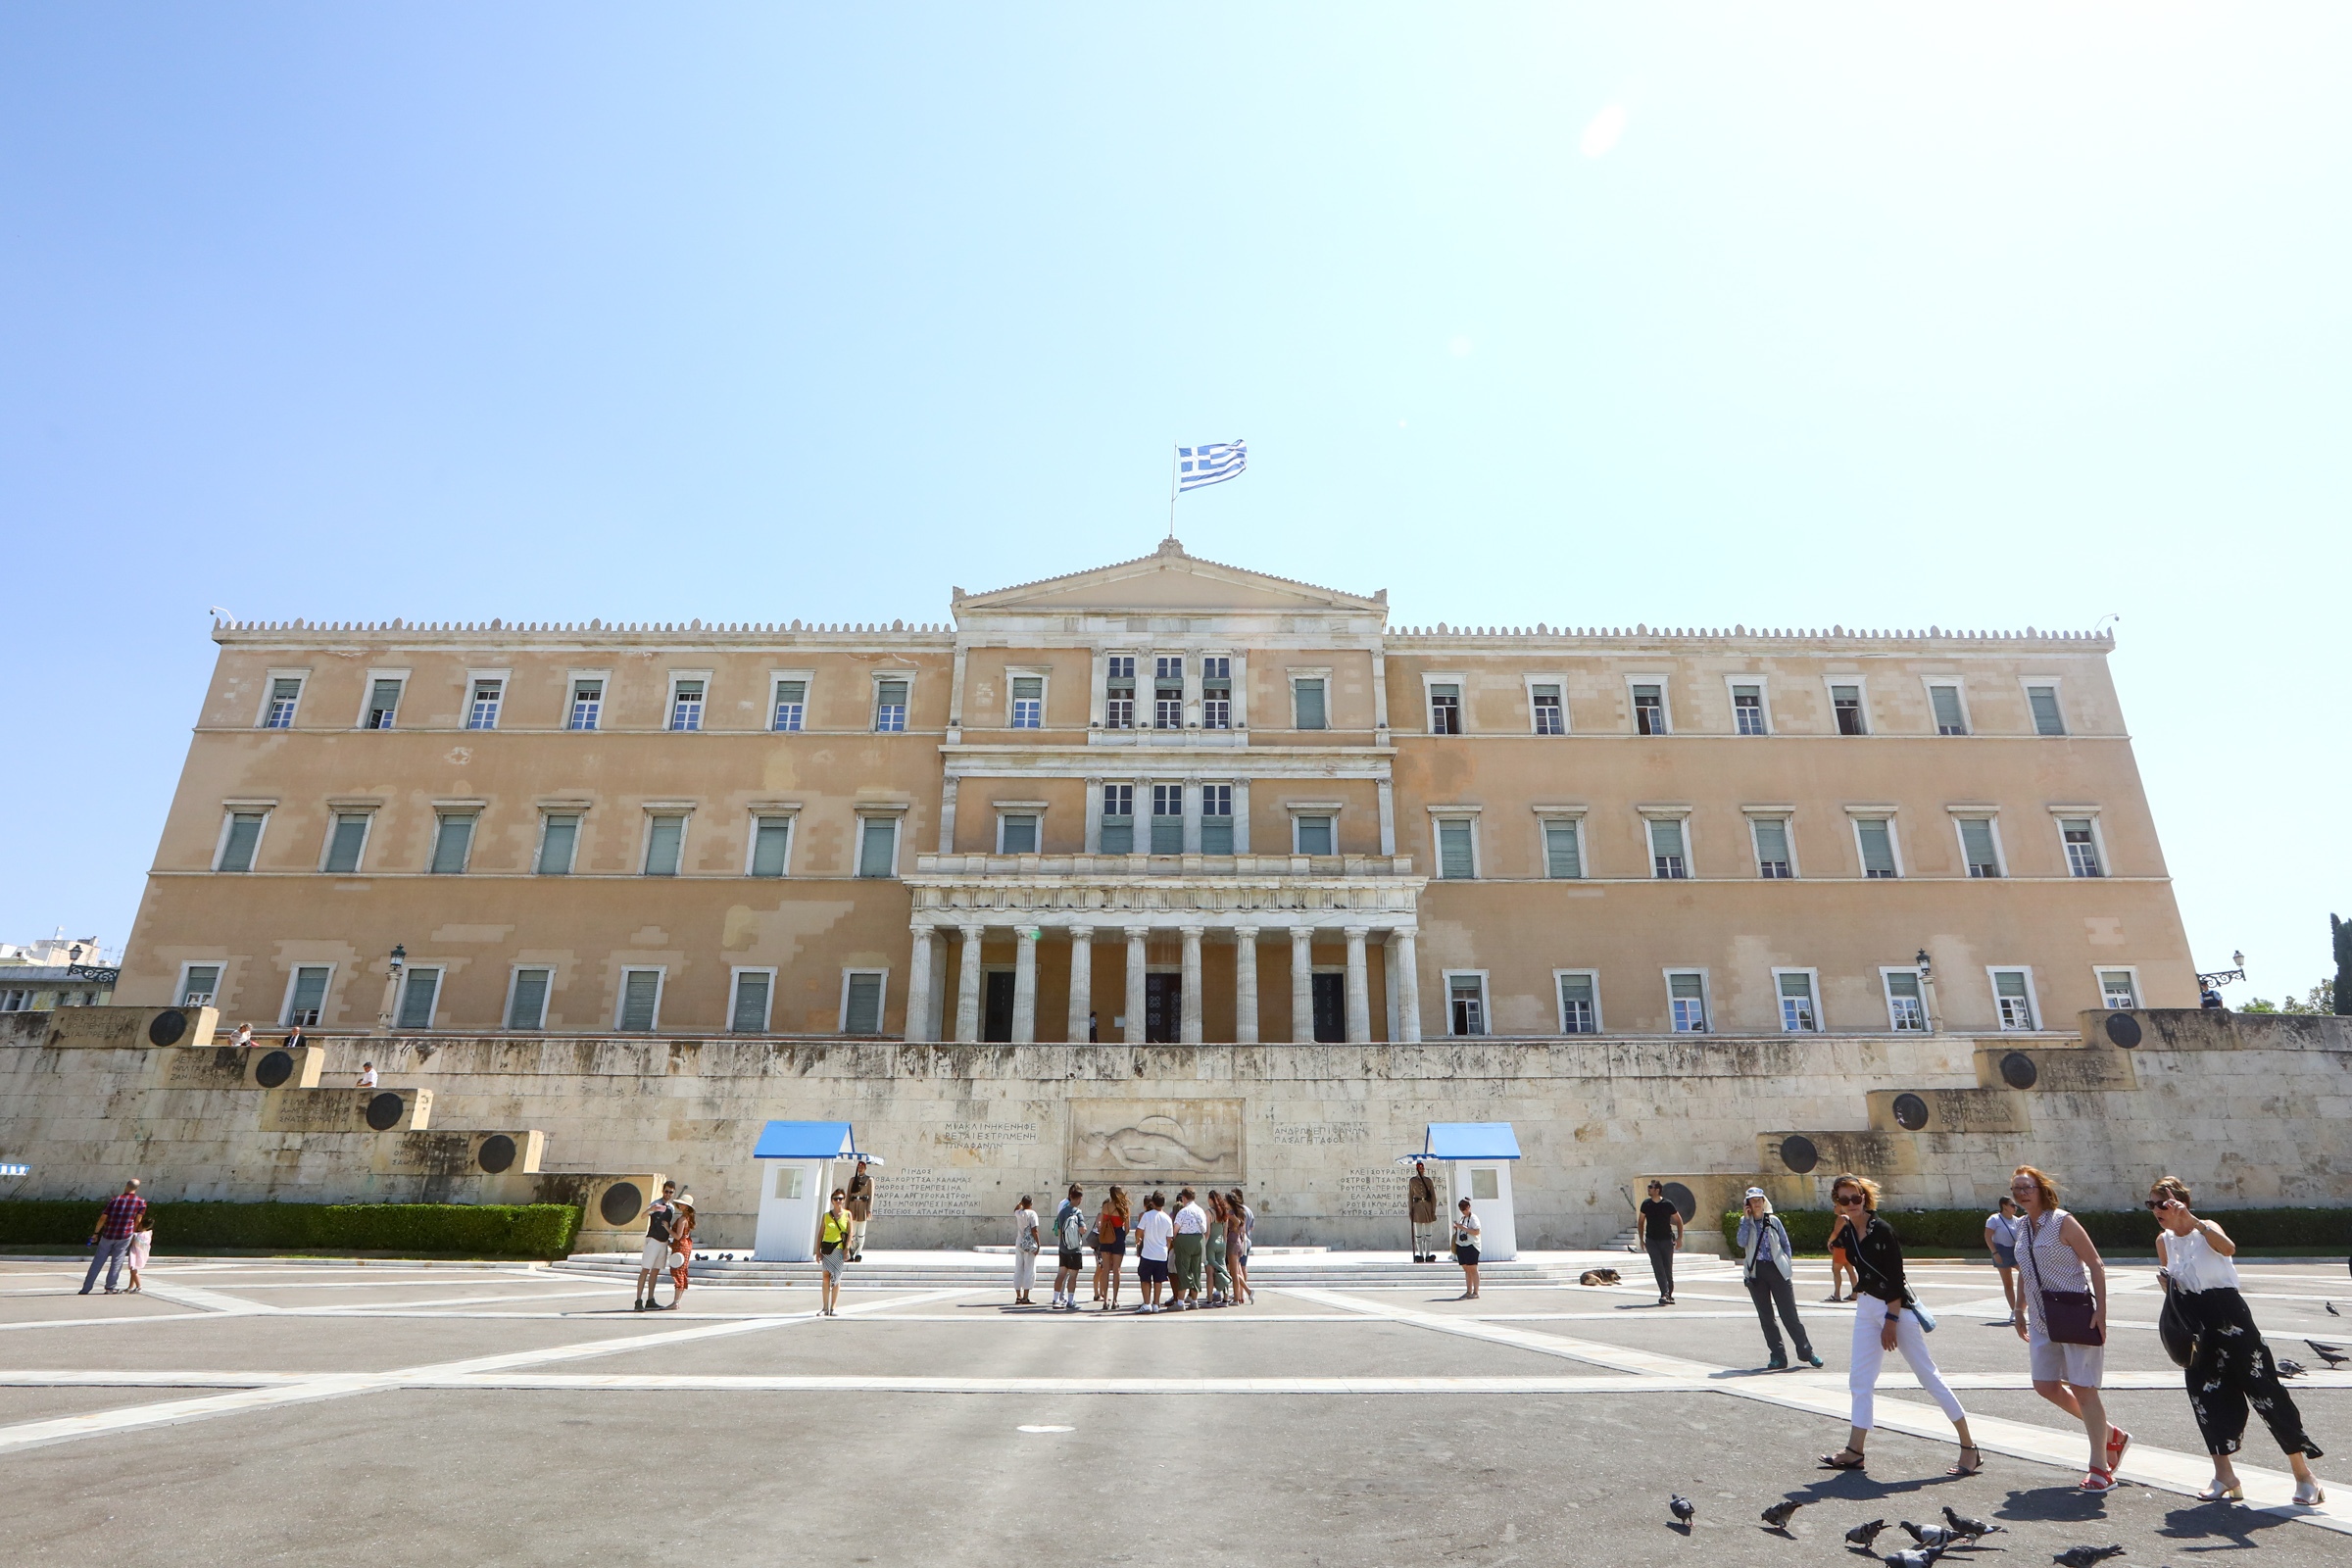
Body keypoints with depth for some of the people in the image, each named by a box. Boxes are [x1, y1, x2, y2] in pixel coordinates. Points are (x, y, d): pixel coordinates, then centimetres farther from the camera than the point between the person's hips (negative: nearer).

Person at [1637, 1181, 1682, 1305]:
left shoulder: (1667, 1204, -7)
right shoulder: (1646, 1204, 1)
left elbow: (1679, 1221, 4)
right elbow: (1640, 1221, 11)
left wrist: (1679, 1238, -1)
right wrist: (1641, 1239, 7)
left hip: (1666, 1240, -2)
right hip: (1651, 1241, 2)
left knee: (1668, 1269, 4)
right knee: (1658, 1268, -10)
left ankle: (1669, 1295, 19)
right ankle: (1665, 1294, -14)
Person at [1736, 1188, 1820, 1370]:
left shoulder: (1774, 1221, 6)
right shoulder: (1745, 1222, 5)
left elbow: (1786, 1245, 10)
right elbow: (1742, 1243, -11)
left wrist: (1788, 1268, 1)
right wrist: (1747, 1219, -10)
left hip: (1777, 1270, -1)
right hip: (1756, 1273, 1)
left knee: (1789, 1313, -2)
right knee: (1765, 1316, 4)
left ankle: (1806, 1351, 13)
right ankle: (1778, 1356, 12)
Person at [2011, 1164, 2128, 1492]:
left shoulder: (2062, 1222, -11)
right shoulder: (2022, 1226, 8)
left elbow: (2096, 1265, -12)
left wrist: (2100, 1310, -18)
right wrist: (2020, 1311, 18)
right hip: (2042, 1320, 7)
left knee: (2082, 1388, -4)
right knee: (2045, 1385, 6)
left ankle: (2100, 1468, 8)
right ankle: (2111, 1434, 26)